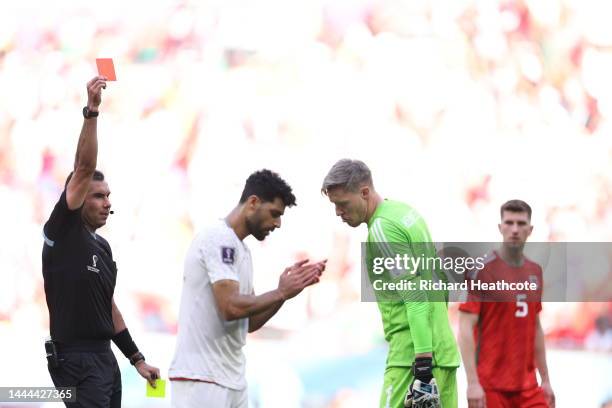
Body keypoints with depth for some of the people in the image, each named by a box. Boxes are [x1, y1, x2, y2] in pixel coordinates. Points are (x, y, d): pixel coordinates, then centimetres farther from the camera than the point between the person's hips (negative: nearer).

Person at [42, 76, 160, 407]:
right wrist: (91, 112, -24)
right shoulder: (63, 231, -6)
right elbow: (83, 168, -17)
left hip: (105, 357, 9)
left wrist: (137, 359, 19)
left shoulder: (102, 246, 17)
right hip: (75, 360, -9)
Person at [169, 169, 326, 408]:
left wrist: (289, 289, 7)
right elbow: (231, 307, -22)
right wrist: (282, 293, -10)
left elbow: (249, 322, 18)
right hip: (202, 379, -10)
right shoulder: (219, 238, -11)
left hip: (231, 378, 10)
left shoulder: (239, 248, 19)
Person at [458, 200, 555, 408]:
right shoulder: (482, 270, -8)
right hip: (491, 387, -6)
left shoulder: (535, 271, 12)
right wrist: (472, 382, -19)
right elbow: (466, 329, -12)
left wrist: (545, 379, 18)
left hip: (527, 387, 6)